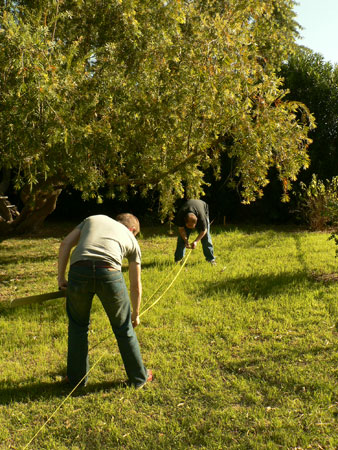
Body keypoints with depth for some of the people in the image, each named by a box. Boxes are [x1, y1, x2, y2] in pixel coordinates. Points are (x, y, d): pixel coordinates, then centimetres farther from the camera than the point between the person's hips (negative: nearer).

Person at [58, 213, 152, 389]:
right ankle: (139, 376, 34)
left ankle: (77, 377, 36)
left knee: (78, 324, 24)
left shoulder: (92, 219, 32)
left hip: (78, 270, 1)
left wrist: (61, 277, 19)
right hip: (109, 272, -1)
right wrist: (135, 314, 44)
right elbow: (136, 285, 32)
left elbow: (65, 244, 17)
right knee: (123, 327, 19)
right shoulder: (132, 240, 28)